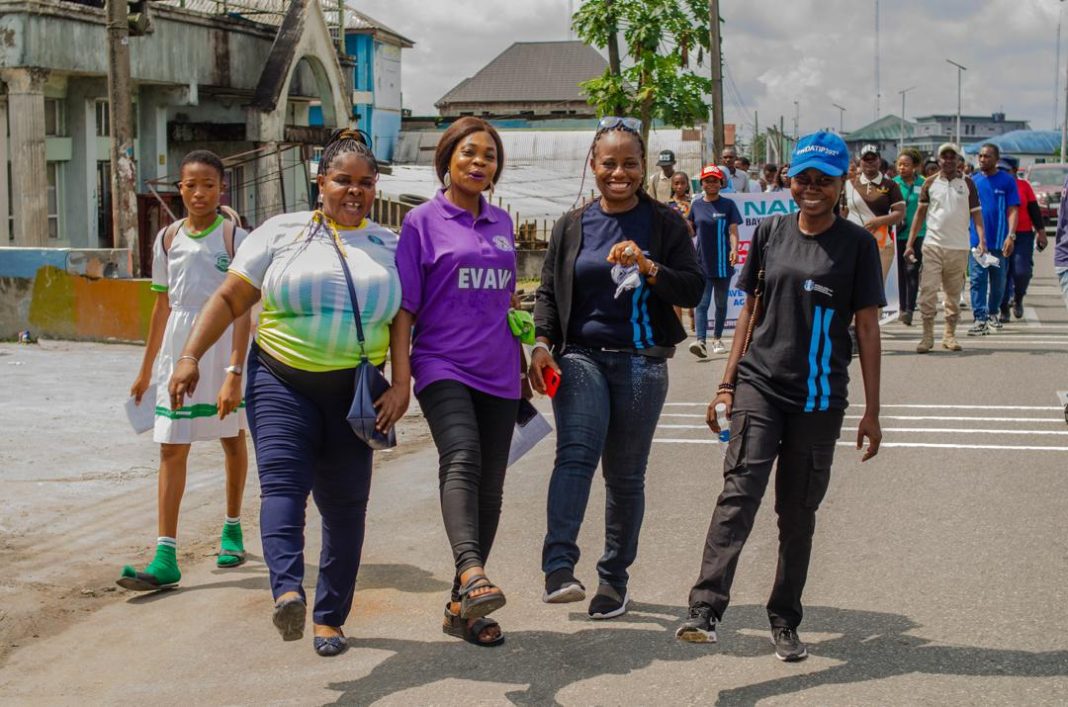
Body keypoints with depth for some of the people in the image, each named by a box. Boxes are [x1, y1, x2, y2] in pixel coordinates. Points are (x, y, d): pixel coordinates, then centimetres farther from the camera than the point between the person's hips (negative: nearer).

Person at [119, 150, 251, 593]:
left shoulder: (234, 237, -6)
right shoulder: (167, 240, 7)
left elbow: (241, 309, -12)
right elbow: (162, 306, 16)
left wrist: (235, 372, -20)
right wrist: (146, 369, 19)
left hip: (223, 352, -3)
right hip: (178, 354, 3)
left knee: (232, 439, 14)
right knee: (172, 448, -4)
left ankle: (232, 529, 34)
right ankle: (165, 558, -7)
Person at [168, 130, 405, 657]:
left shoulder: (388, 246, 10)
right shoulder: (281, 233, 5)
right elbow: (230, 298, 4)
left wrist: (402, 382, -6)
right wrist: (190, 356, -4)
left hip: (353, 390, 2)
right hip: (282, 380, -2)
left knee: (344, 502, 3)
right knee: (282, 481, -21)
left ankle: (330, 617, 13)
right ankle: (287, 591, -37)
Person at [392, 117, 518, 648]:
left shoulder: (501, 223, 15)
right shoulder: (423, 221, 0)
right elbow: (404, 305, -3)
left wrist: (524, 358, 26)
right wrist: (400, 374, -11)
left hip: (497, 372, 6)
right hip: (442, 366, -6)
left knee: (490, 488, 6)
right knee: (462, 459, -30)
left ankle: (462, 607, 17)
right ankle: (471, 573, -48)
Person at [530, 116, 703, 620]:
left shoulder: (665, 224, 5)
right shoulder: (572, 227, 10)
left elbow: (693, 290, -1)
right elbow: (548, 291, 13)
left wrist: (647, 268, -18)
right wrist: (542, 343, -3)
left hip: (642, 363, 0)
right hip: (581, 356, 0)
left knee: (625, 475, 6)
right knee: (576, 452, -23)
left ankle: (613, 579, 18)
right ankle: (559, 567, -32)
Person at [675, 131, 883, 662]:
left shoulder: (857, 243, 0)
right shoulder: (770, 232, 7)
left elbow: (867, 326, 2)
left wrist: (872, 410, 1)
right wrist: (727, 384, 9)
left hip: (819, 398, -1)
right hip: (760, 384, 1)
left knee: (798, 513, 8)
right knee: (738, 492, -16)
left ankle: (784, 622, 21)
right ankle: (705, 611, -24)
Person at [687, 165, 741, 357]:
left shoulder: (728, 205, 1)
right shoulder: (697, 205, 6)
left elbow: (733, 231, -5)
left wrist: (734, 249, -21)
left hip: (722, 262, 0)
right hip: (702, 262, 0)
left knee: (721, 303, 12)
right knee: (702, 303, -11)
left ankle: (717, 339, 25)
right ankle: (700, 341, -20)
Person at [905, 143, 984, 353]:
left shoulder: (967, 183, 5)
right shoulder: (930, 184, 5)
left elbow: (976, 212, 4)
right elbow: (920, 213, 7)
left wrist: (982, 239, -9)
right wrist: (910, 243, 2)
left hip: (959, 247, 1)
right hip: (933, 245, -1)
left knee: (953, 294, 8)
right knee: (928, 291, -8)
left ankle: (950, 335, 17)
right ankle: (927, 336, -2)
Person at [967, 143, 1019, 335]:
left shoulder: (1007, 181, -1)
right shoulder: (973, 180, 7)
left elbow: (1012, 210, -4)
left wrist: (1011, 236, -15)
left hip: (999, 240, -1)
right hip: (976, 239, 1)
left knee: (998, 281, 11)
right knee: (977, 280, -6)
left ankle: (993, 314, 30)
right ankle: (980, 319, -6)